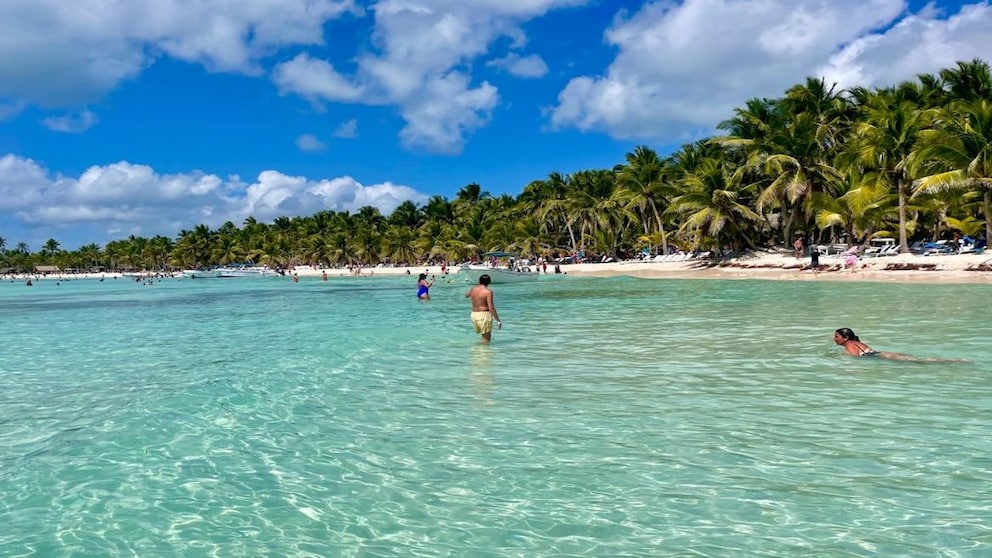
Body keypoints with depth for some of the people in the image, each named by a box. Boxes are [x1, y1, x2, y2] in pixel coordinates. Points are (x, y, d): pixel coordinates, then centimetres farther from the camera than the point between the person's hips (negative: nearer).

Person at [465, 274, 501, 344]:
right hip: (484, 315, -7)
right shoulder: (488, 291, -13)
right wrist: (498, 320, -14)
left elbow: (466, 295, 30)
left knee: (484, 335, 22)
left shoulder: (473, 289, 6)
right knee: (486, 338, 0)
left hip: (474, 315, 7)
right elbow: (491, 308, -19)